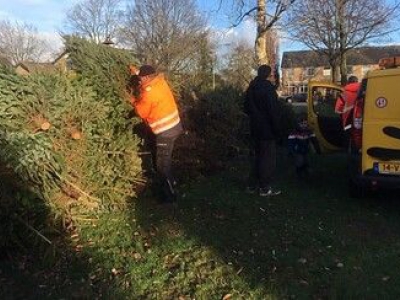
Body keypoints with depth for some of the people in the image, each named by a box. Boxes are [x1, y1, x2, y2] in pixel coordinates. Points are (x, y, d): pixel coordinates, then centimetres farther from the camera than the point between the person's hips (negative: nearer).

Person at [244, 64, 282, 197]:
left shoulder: (251, 88, 9)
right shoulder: (268, 87, -16)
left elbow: (246, 108, 16)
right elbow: (273, 111, -19)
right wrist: (276, 129, -14)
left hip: (255, 129, 8)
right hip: (267, 130, -8)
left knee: (257, 155, 18)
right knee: (268, 158, 1)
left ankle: (252, 185, 22)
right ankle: (265, 188, 6)